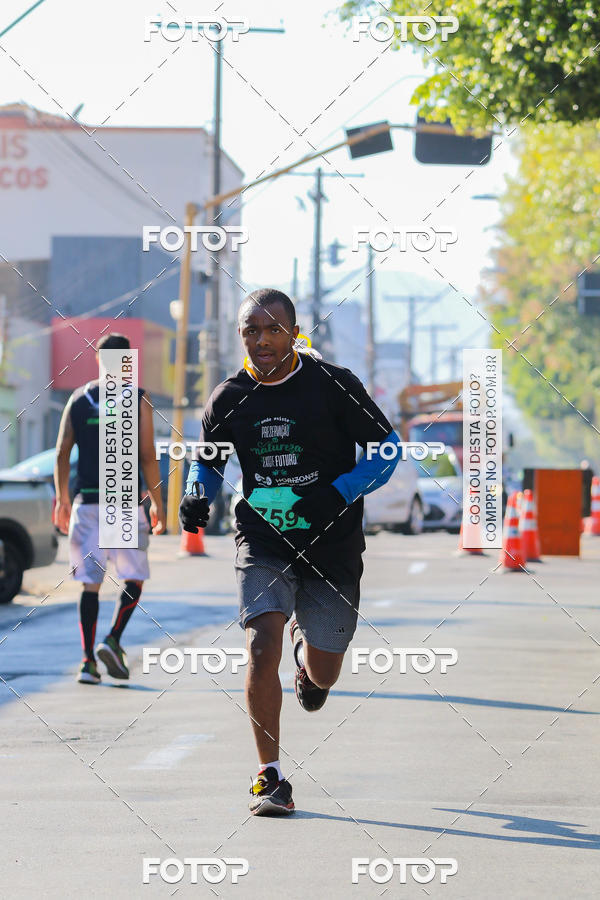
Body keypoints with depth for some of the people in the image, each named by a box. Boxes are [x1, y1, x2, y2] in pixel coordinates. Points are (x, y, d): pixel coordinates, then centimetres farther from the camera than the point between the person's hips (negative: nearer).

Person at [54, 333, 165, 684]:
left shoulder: (78, 399, 8)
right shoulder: (137, 400, -2)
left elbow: (62, 454, 7)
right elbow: (148, 457, -5)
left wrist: (62, 499, 17)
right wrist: (158, 503, 3)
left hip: (87, 502, 3)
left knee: (91, 582, 5)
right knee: (135, 577, 8)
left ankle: (88, 659, -1)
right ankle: (113, 641, -12)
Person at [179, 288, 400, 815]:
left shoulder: (334, 385, -10)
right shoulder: (229, 399, -2)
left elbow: (387, 448, -4)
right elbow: (208, 461, 15)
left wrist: (338, 495, -19)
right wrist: (197, 497, -7)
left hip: (332, 548, 0)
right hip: (262, 544, 0)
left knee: (323, 675, 10)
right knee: (262, 649, -21)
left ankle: (307, 646, 50)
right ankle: (270, 777, -9)